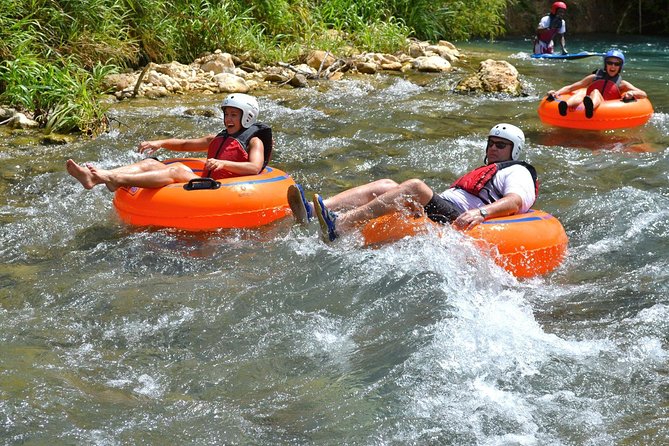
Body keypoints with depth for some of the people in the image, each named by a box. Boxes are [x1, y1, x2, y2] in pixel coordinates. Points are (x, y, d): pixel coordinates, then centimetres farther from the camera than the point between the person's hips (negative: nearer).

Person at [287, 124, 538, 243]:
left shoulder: (517, 172, 12)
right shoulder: (484, 172, 42)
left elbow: (515, 201, -12)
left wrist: (481, 212, -31)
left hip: (458, 218, -9)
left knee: (415, 187, -32)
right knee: (385, 186, -8)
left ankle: (339, 227, -50)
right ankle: (313, 212, -31)